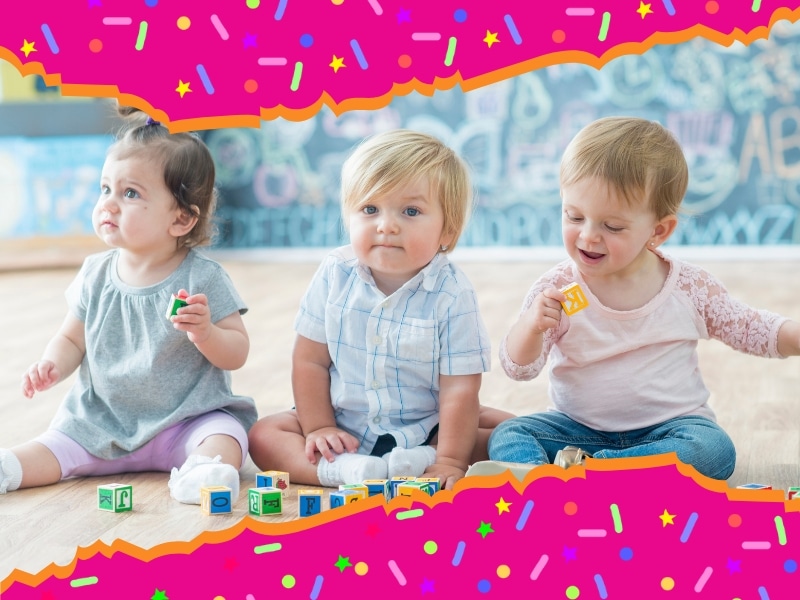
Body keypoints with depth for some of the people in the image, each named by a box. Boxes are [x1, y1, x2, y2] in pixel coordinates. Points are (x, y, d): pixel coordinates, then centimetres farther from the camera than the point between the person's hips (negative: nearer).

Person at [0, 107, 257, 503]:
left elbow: (237, 354, -9)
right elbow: (71, 340, 12)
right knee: (54, 447, -15)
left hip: (188, 421, -4)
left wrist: (205, 333, -30)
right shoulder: (96, 275, 1)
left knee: (225, 435, -31)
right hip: (103, 422, 4)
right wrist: (51, 367, -10)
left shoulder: (203, 279, -11)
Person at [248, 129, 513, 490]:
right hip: (345, 427, 2)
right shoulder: (335, 275, -10)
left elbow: (460, 388, -18)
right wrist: (318, 429, -8)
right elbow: (310, 361, -3)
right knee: (263, 435, -14)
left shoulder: (451, 295, -18)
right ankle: (343, 470, -32)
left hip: (427, 430, -2)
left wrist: (450, 461, -24)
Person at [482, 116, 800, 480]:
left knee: (715, 449, -30)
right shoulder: (555, 292, -8)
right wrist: (531, 325, -31)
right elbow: (518, 368, -10)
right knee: (508, 436, -19)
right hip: (578, 429, 1)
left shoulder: (690, 286, -5)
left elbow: (748, 329, 10)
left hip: (668, 427, 0)